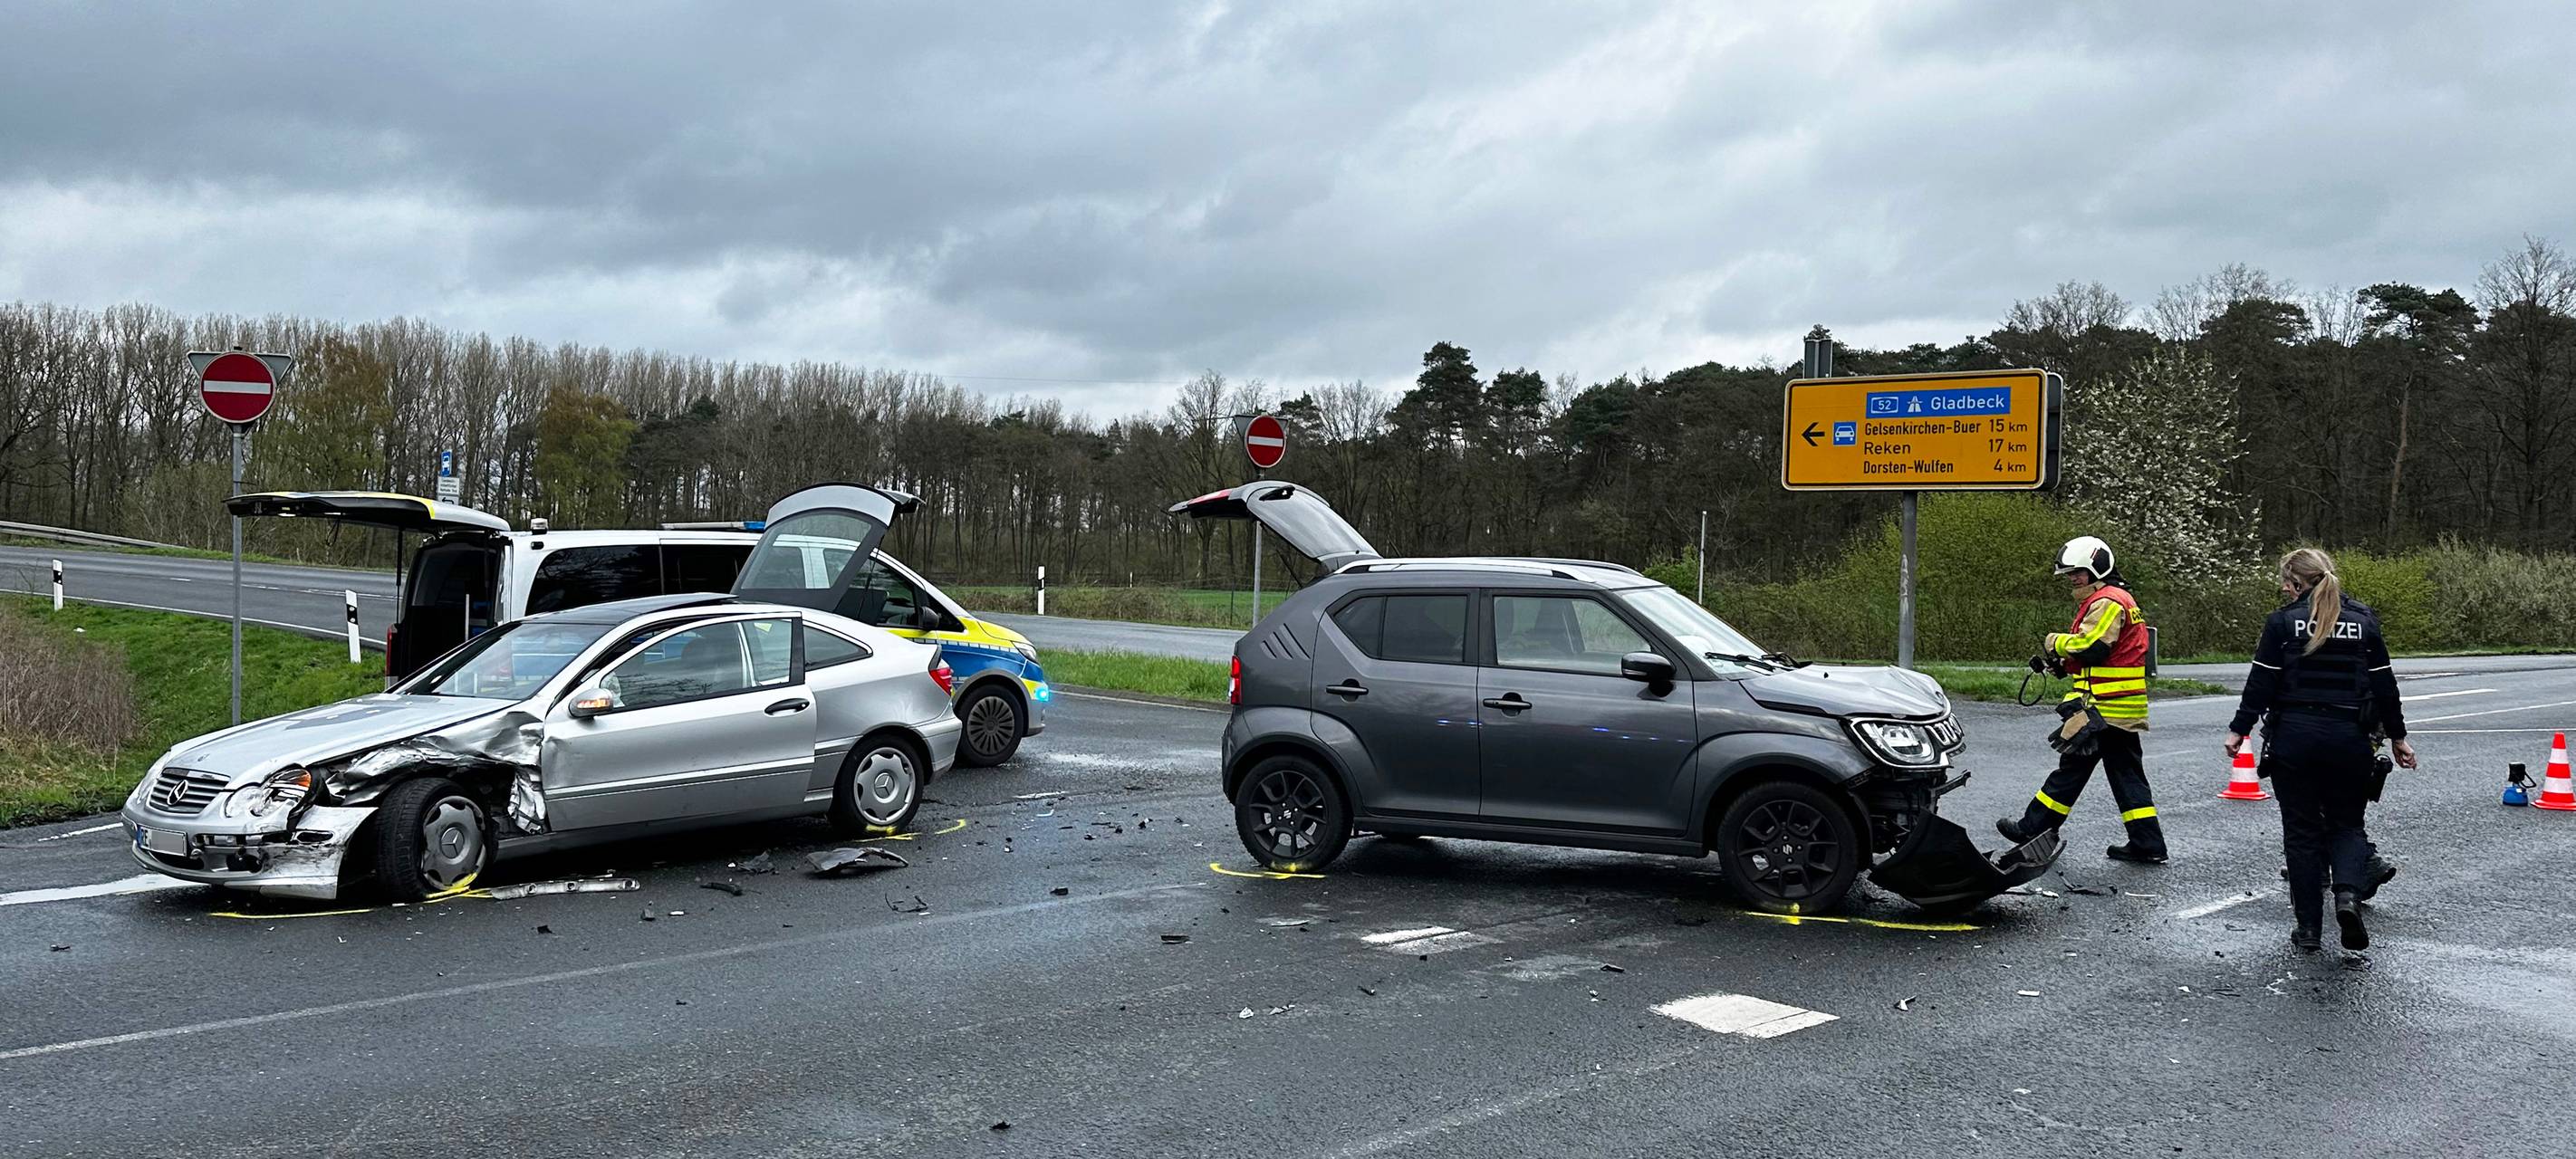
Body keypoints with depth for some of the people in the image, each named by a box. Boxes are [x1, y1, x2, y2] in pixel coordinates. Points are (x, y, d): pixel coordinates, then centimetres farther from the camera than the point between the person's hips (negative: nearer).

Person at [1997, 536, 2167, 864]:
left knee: (2072, 766, -2)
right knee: (2126, 773, 10)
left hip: (2102, 709, -10)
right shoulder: (2120, 599, 21)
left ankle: (2033, 828, 6)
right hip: (2125, 712, 10)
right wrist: (2061, 661, 10)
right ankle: (2147, 845, 9)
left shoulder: (2108, 603, -13)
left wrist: (2055, 642, -7)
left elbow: (2091, 646, -23)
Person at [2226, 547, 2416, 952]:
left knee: (2301, 830, 7)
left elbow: (2262, 682, -6)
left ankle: (2309, 926, 9)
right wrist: (2397, 737, 16)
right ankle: (2348, 892, -14)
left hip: (2293, 737, -2)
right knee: (2347, 823, 15)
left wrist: (2239, 730, 1)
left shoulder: (2282, 621, -3)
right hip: (2349, 738, 2)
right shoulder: (2364, 620, 6)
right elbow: (2384, 684, 8)